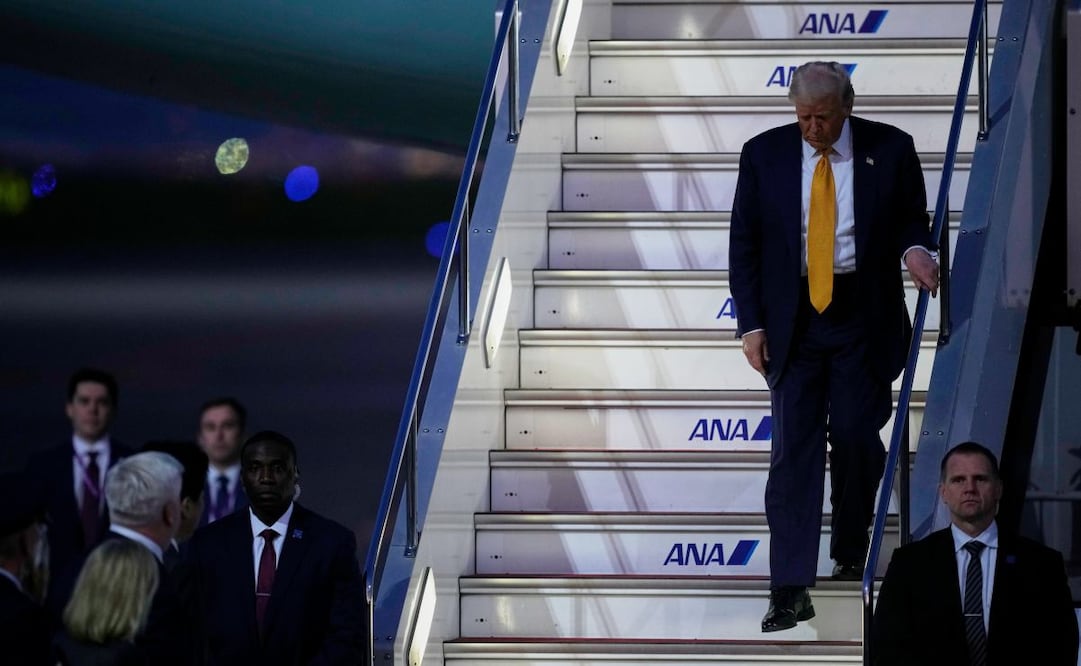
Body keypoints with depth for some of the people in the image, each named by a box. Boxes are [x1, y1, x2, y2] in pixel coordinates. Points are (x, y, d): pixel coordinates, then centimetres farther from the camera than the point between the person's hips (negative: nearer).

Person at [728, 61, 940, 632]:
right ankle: (790, 589, -9)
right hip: (793, 321, 0)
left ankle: (851, 554, 27)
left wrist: (914, 249, -14)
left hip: (863, 319, 0)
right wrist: (751, 323, -3)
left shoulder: (889, 149, -1)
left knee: (856, 438, 1)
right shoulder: (764, 154, 1)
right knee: (793, 447, -6)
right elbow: (744, 243, 4)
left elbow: (912, 218, 10)